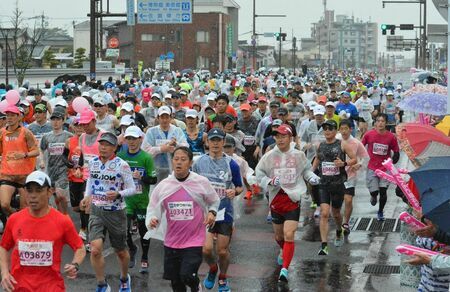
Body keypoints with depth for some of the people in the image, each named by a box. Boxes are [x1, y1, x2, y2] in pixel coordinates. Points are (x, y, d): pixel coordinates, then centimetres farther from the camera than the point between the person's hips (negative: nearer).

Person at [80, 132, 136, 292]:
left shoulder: (121, 165, -12)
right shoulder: (93, 163, 2)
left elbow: (132, 189, -8)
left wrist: (118, 194, -26)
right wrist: (87, 197, 6)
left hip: (116, 212, -2)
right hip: (96, 211, 3)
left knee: (121, 251, 14)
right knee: (95, 250, -14)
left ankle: (124, 279, 43)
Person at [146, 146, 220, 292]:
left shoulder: (202, 182, -5)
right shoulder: (163, 186, -2)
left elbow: (214, 201, 12)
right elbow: (153, 209, 4)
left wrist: (212, 212, -8)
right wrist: (152, 221, -18)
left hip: (194, 240, -3)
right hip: (171, 241, 3)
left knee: (187, 276, -17)